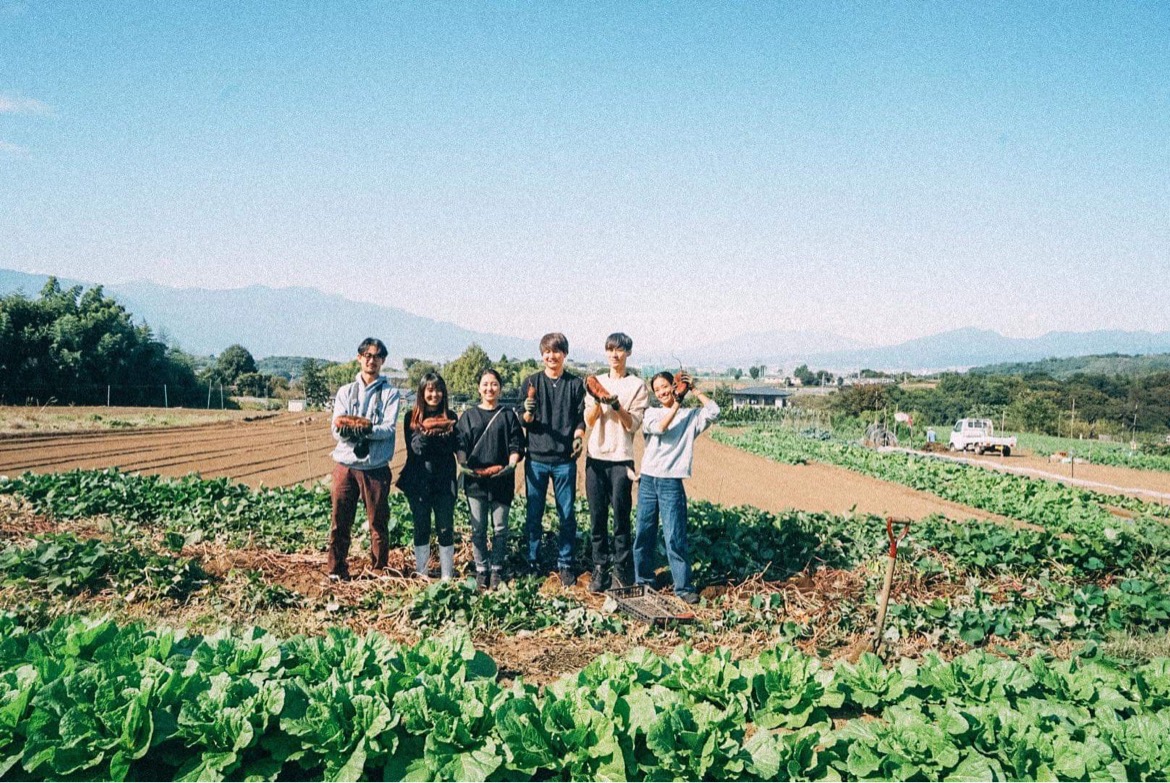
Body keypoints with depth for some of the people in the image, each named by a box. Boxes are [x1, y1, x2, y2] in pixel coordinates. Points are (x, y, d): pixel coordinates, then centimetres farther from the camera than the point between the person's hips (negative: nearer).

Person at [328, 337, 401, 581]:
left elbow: (389, 428, -9)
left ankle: (379, 570, 18)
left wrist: (367, 429, -27)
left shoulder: (390, 393, 5)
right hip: (346, 463, 2)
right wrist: (346, 431, -21)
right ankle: (336, 571, 13)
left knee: (379, 523, 5)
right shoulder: (345, 392, 11)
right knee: (339, 521, 2)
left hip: (376, 467, -1)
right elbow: (336, 430, 2)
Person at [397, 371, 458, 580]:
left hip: (444, 481, 0)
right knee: (421, 528, 7)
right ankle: (421, 573, 17)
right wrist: (425, 434, -26)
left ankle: (447, 575, 10)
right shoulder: (412, 417, 4)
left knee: (445, 529, 2)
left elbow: (451, 447, -6)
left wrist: (439, 435, -25)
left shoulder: (449, 417, 6)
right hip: (418, 481, 0)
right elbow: (414, 447, -8)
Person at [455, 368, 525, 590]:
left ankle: (497, 569, 15)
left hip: (502, 480, 0)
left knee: (500, 528, 4)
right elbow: (460, 445, 4)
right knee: (478, 528, 4)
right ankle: (481, 570, 14)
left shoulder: (508, 415, 8)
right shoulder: (469, 415, 9)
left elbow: (516, 446, 3)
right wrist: (464, 465, -13)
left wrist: (510, 465, -14)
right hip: (475, 480, 1)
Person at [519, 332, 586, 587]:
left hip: (565, 460, 0)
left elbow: (581, 418, 7)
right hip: (536, 458, 0)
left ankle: (565, 564, 17)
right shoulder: (531, 382, 4)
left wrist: (579, 435, -13)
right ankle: (532, 561, 20)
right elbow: (524, 422, 4)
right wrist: (528, 412, -19)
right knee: (533, 515, 8)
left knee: (567, 515, 5)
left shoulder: (576, 384, 4)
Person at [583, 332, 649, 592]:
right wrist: (598, 400, -13)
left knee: (621, 516, 0)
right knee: (597, 516, 4)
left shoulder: (637, 385, 2)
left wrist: (615, 404, -20)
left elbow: (633, 424, -6)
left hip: (621, 458, -3)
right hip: (595, 457, 3)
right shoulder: (596, 382, 11)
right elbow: (588, 421, 5)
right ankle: (600, 567, 13)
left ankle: (622, 567, 12)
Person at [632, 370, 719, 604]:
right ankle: (643, 581, 22)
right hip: (648, 480, 3)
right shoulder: (651, 413, 12)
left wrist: (694, 390, -4)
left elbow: (713, 411, -12)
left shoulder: (691, 416, 5)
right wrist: (676, 405, -4)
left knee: (675, 537, -6)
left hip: (672, 482, -3)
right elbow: (658, 428, -8)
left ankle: (684, 587, 2)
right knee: (643, 534, 8)